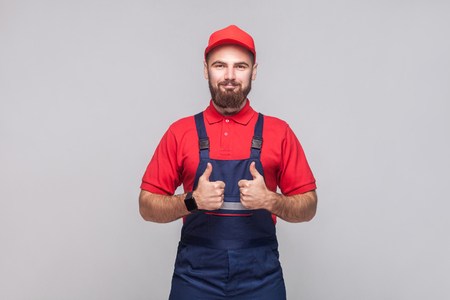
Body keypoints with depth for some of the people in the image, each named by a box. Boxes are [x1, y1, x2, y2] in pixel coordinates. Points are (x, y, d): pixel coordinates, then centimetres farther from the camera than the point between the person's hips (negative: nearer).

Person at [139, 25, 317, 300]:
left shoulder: (279, 132, 2)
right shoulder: (180, 132, 2)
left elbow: (308, 208, 4)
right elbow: (147, 207, 2)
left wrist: (270, 200, -15)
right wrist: (192, 201, -15)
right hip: (195, 277, 0)